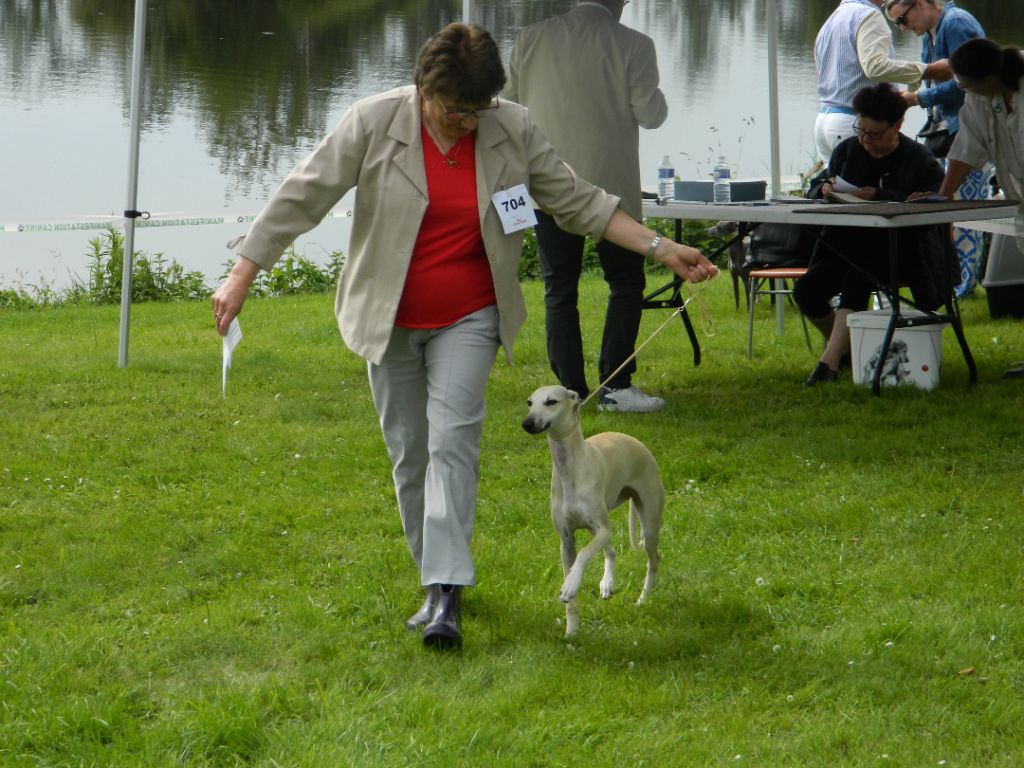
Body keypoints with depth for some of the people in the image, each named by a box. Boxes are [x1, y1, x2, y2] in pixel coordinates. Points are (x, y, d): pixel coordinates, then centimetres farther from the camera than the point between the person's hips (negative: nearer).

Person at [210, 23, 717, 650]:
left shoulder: (513, 131, -6)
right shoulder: (374, 123, -11)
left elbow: (577, 202, 2)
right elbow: (303, 197, -9)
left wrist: (660, 250, -2)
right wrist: (242, 277, -10)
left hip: (468, 319, -1)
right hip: (390, 319, 1)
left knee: (453, 440, -15)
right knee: (410, 453, 6)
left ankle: (446, 596, -20)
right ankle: (437, 583, 19)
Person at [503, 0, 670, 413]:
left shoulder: (531, 38, 1)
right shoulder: (633, 45, -9)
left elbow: (507, 105, 6)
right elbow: (650, 113, -8)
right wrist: (654, 94, 12)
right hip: (610, 183, -3)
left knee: (559, 289, 7)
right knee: (626, 283, 9)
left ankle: (571, 390, 6)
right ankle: (615, 385, 1)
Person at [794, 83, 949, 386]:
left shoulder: (919, 159, -4)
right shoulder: (846, 151, 11)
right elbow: (815, 196, 13)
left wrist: (879, 196, -29)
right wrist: (825, 190, -12)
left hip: (898, 249, -6)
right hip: (847, 244, 6)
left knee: (857, 278, -36)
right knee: (805, 291, -17)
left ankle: (831, 359, -38)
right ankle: (845, 347, 6)